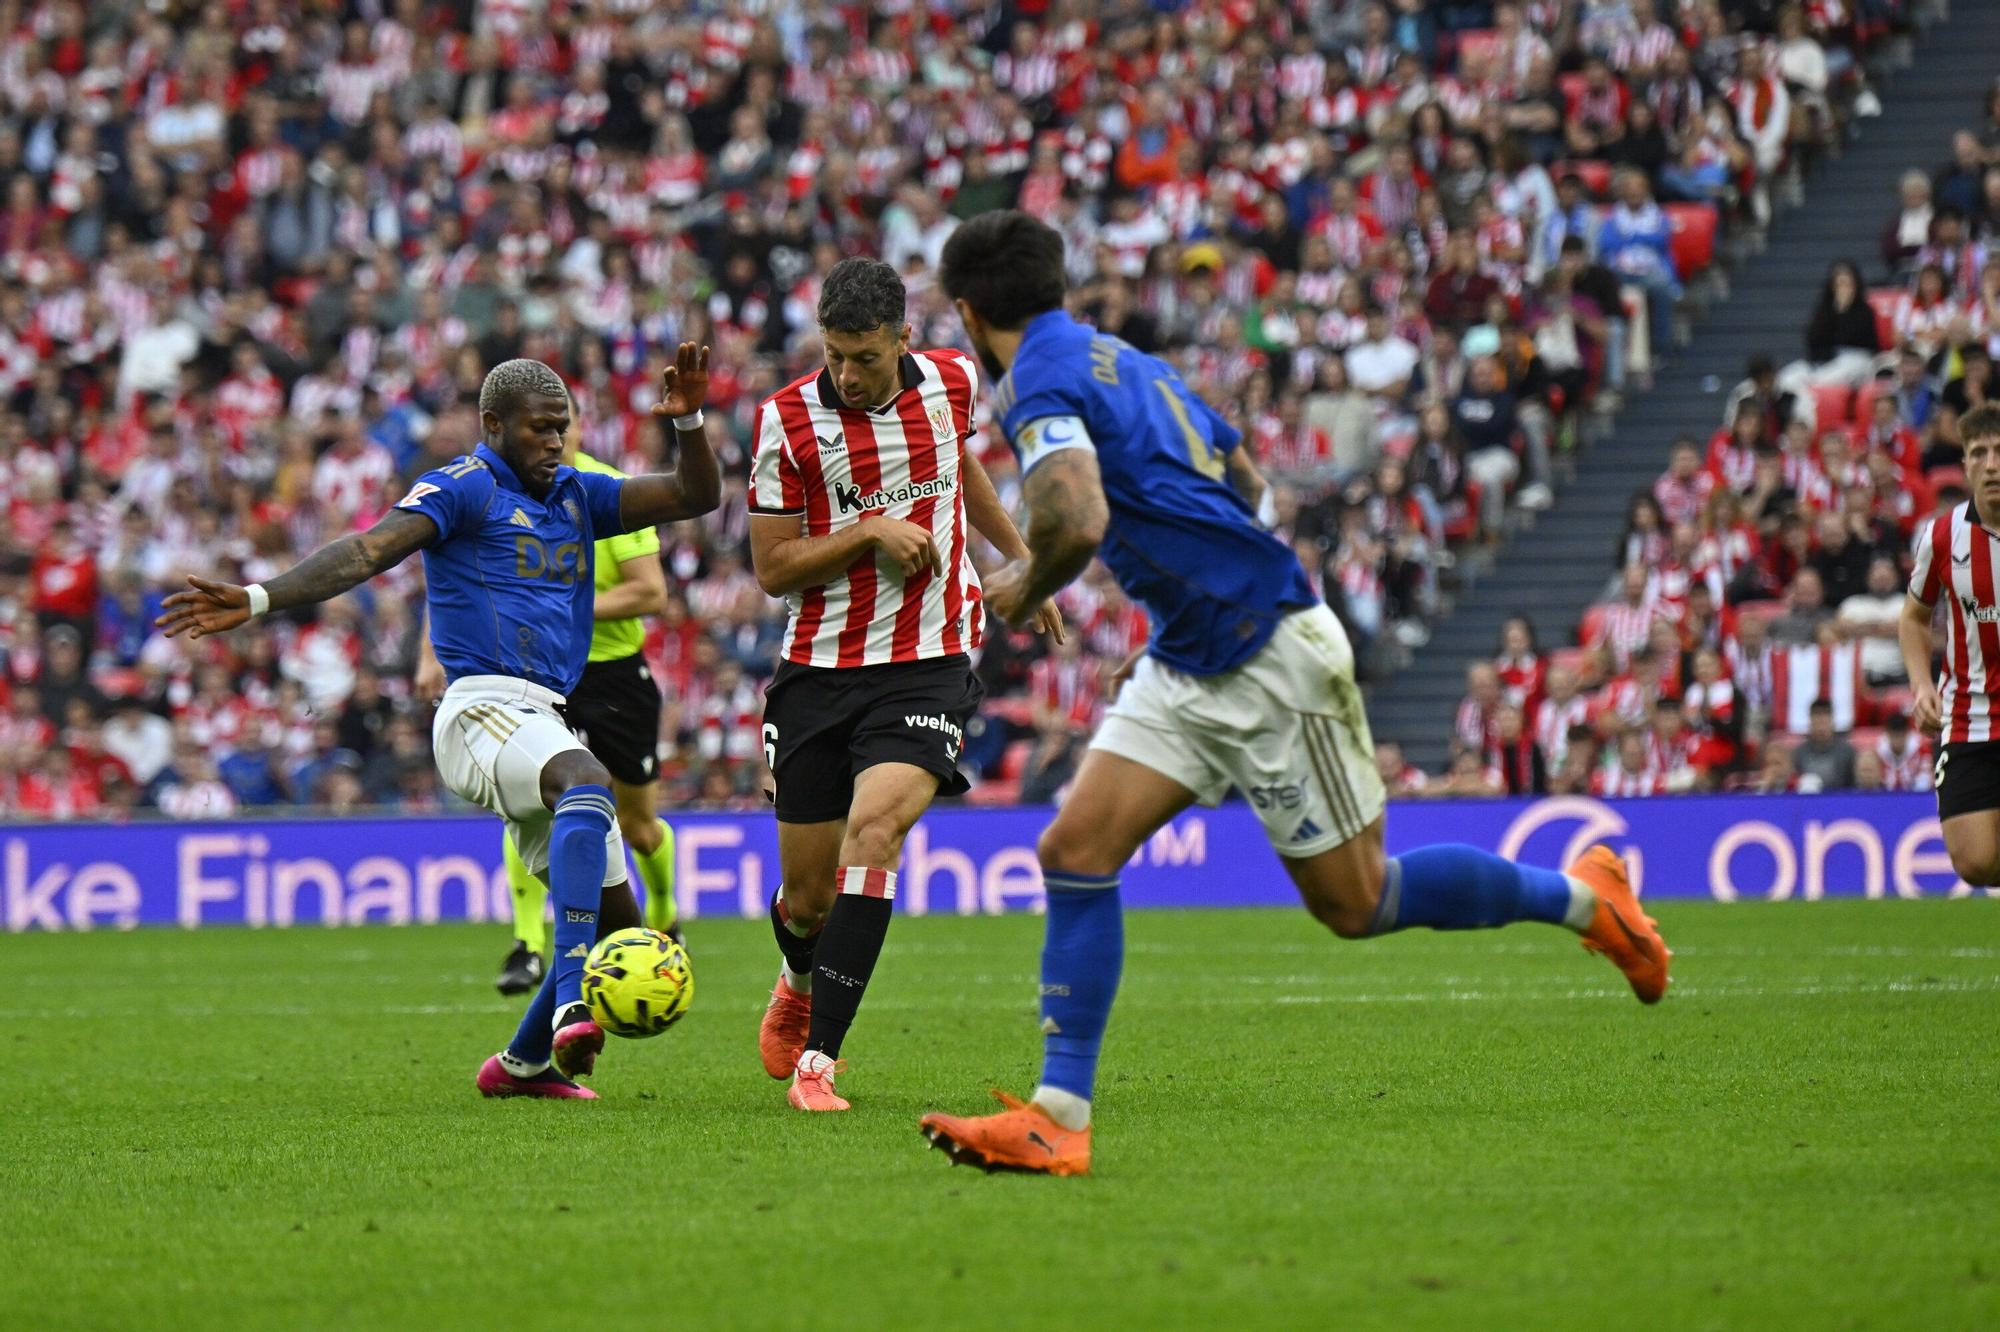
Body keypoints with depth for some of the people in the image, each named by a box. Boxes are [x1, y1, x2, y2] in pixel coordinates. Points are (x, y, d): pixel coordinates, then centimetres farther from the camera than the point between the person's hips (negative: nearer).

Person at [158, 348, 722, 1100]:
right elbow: (367, 552, -14)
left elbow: (696, 497, 19)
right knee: (586, 782, -40)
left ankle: (523, 1064, 27)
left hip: (546, 721, 9)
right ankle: (571, 1003, -53)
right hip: (484, 710, -9)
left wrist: (688, 421, -1)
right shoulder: (464, 488, -1)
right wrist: (257, 600, -27)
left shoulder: (577, 496, 20)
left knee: (617, 921, 9)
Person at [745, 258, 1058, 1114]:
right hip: (819, 672, 0)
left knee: (873, 830, -25)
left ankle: (816, 1058, -24)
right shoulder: (787, 420, -8)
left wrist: (1021, 561, 32)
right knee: (806, 897, 5)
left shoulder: (953, 383, 0)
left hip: (928, 664, 0)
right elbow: (772, 568, -6)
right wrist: (870, 532, -18)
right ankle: (801, 983, 44)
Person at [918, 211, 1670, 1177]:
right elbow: (1242, 477, 22)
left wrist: (1022, 588, -12)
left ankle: (1582, 896, 23)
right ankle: (1058, 1117, -7)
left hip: (1272, 657, -10)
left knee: (1356, 903, 3)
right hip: (1191, 667, 10)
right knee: (1075, 852, -3)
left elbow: (1077, 522, -34)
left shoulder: (1040, 379, -16)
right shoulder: (1117, 361, 14)